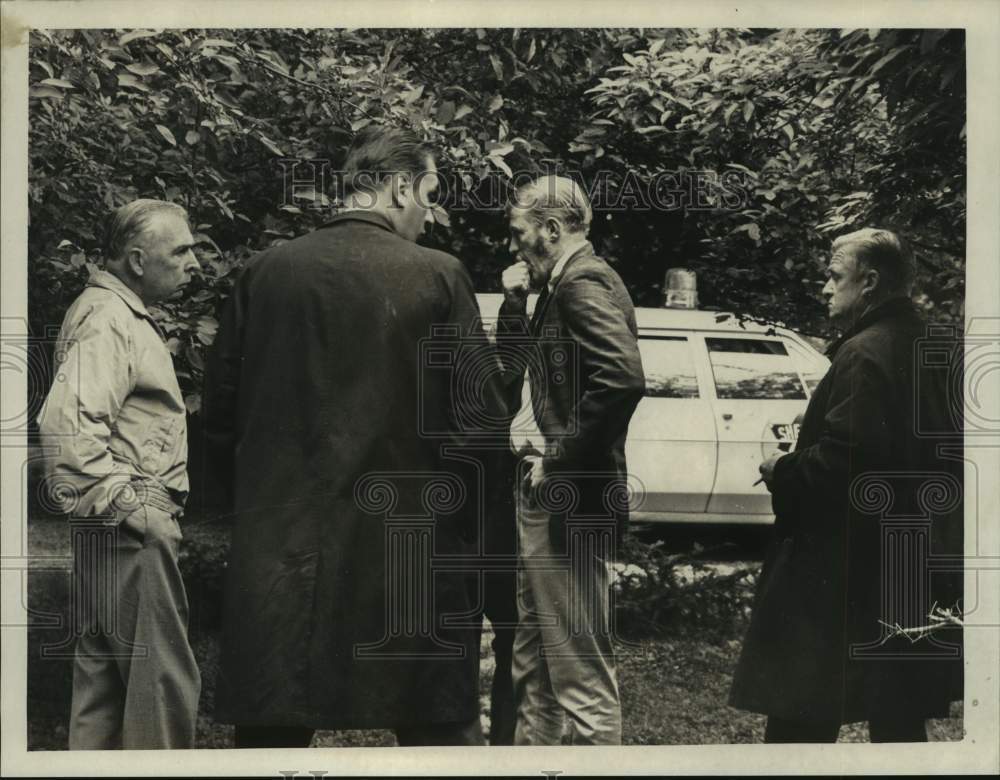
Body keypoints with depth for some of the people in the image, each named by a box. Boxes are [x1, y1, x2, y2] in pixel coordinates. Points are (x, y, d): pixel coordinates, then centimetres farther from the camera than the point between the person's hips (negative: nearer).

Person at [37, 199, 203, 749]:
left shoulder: (124, 314, 19)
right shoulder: (106, 320, -15)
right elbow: (66, 424, -29)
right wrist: (128, 507, -23)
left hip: (112, 527, 11)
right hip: (130, 537, -11)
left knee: (104, 678, 16)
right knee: (164, 681, -5)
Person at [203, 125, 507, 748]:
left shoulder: (266, 271, 3)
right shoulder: (438, 277, -6)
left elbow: (222, 413, 6)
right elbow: (480, 417, -8)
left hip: (281, 549, 3)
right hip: (408, 549, -3)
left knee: (275, 726, 11)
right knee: (440, 724, 9)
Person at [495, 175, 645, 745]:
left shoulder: (584, 283, -14)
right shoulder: (562, 286, 15)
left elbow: (623, 380, -28)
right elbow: (513, 368, 24)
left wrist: (558, 459, -21)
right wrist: (516, 299, 10)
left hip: (571, 506, -10)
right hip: (543, 501, 11)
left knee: (582, 676, -3)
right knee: (533, 668, 21)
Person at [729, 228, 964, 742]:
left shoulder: (864, 355, -17)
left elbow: (842, 458, -26)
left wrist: (782, 470, -8)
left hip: (851, 568, -9)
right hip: (916, 569, 9)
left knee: (801, 716, 1)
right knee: (899, 719, 15)